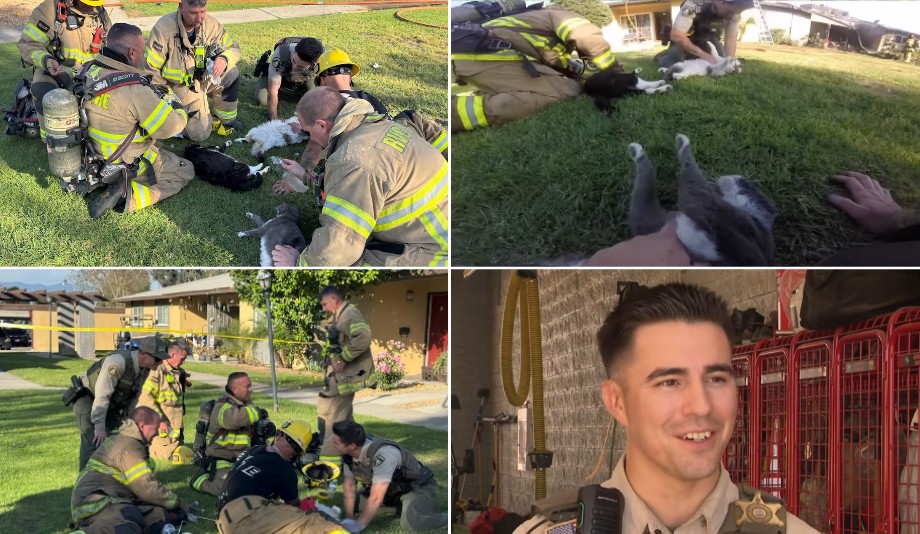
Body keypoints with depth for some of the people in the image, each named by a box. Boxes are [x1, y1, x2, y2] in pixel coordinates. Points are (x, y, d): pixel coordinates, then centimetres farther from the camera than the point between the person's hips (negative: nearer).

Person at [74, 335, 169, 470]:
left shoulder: (145, 369, -6)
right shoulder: (118, 362, -32)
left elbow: (134, 396, 5)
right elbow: (102, 395, -34)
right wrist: (99, 426, -35)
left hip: (109, 405, 8)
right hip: (88, 400, -8)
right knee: (94, 442, -16)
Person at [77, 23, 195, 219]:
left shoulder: (87, 71, -9)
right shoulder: (135, 90, -31)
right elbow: (170, 127, -22)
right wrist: (181, 113, 1)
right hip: (129, 165, -8)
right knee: (185, 170, 10)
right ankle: (128, 196, -9)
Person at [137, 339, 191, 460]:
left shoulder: (179, 372, 13)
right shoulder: (158, 371, -15)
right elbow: (146, 397, -22)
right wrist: (160, 420, -21)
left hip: (175, 427, 9)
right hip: (162, 427, -9)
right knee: (164, 455, -11)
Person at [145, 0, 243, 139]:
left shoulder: (211, 24, -13)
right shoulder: (163, 28, -25)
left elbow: (233, 48, -2)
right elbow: (151, 68, -19)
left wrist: (224, 59, -27)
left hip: (204, 79, 4)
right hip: (179, 85, -4)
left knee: (231, 73, -23)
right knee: (200, 133, -13)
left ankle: (227, 119, 0)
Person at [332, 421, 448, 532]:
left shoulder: (382, 455, -36)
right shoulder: (348, 453, -12)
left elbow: (376, 498, -36)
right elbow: (349, 484, 0)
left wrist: (357, 526, -32)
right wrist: (348, 520, -6)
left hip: (419, 486, -8)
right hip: (394, 488, 8)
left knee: (410, 523, -29)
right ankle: (400, 505, 21)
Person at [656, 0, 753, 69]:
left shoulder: (734, 11, -23)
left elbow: (731, 38, -13)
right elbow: (676, 35, -39)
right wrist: (704, 55, -42)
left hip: (708, 39, 5)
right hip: (685, 38, -5)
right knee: (672, 65, -24)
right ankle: (662, 56, 13)